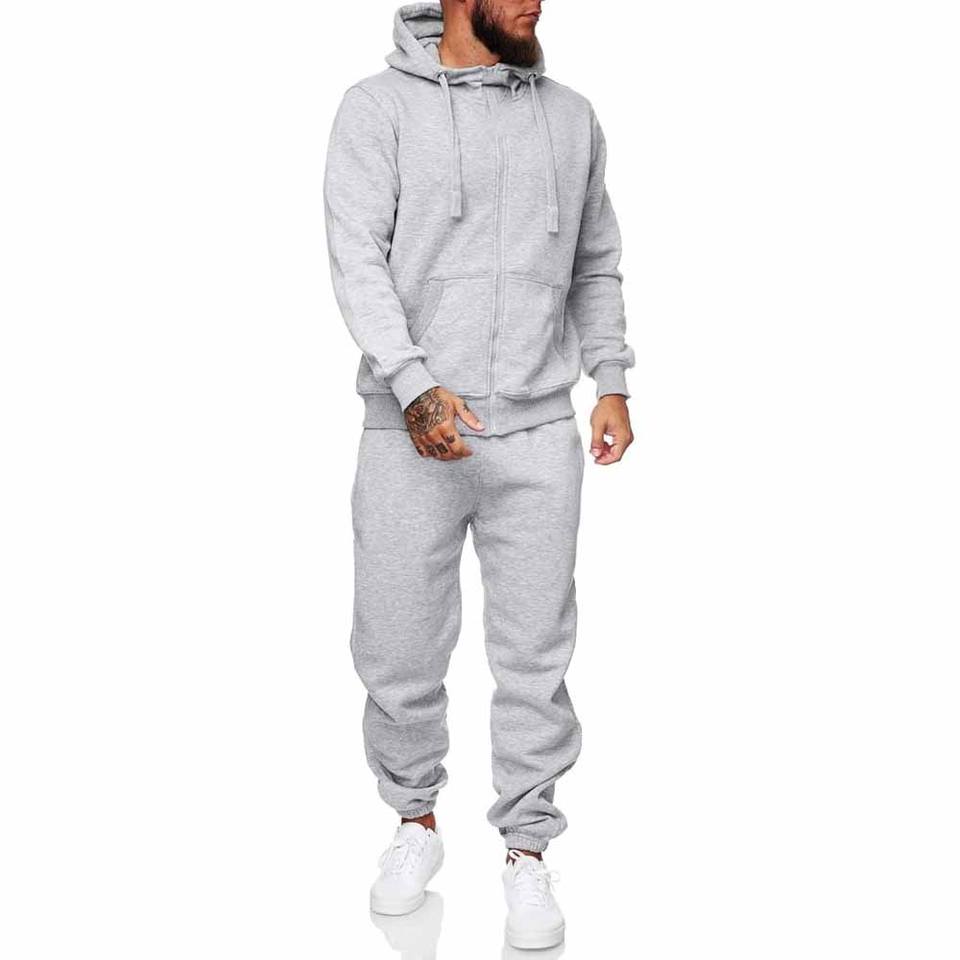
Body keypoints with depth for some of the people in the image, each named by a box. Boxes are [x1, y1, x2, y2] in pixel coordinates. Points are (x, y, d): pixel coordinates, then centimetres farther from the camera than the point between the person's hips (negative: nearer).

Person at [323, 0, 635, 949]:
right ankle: (417, 823, 31)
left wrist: (613, 383, 10)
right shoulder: (379, 106, 1)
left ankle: (527, 852, 21)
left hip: (539, 437, 2)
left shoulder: (569, 115, 13)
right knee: (400, 652, 7)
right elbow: (357, 256, -9)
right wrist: (415, 386, -20)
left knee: (534, 657, 5)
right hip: (410, 435, -2)